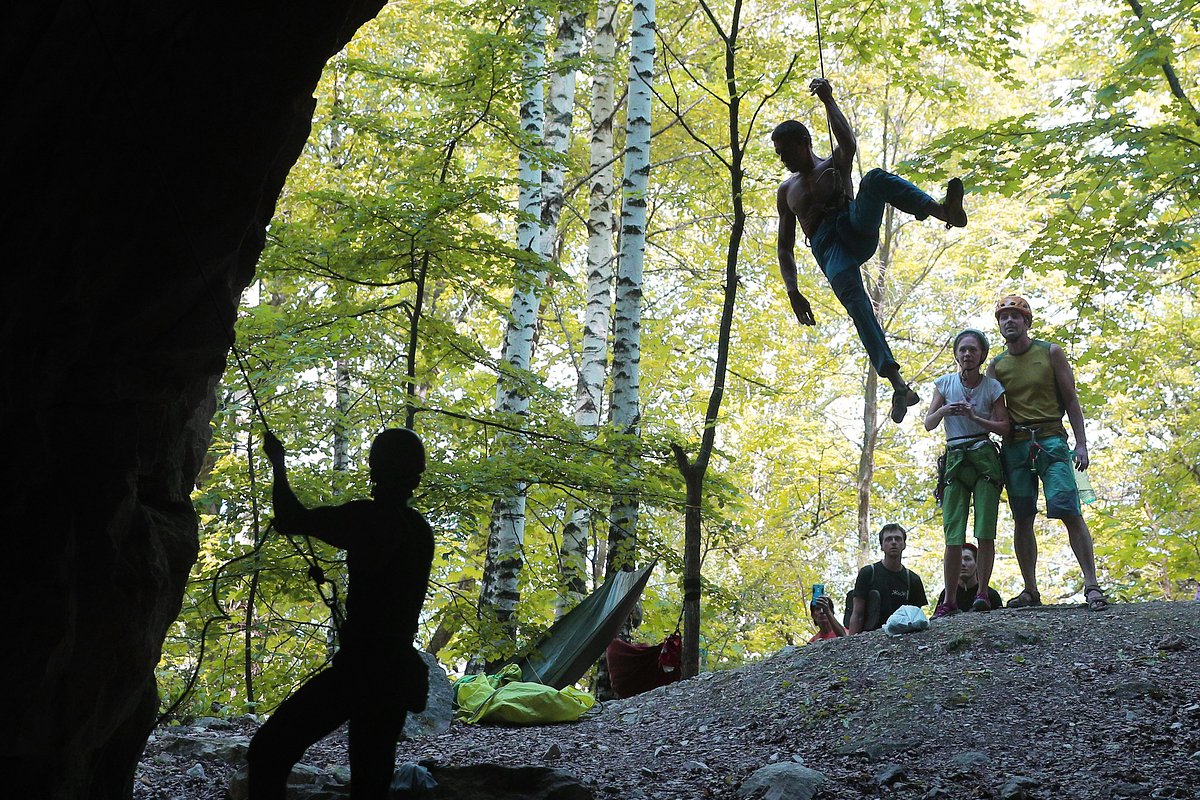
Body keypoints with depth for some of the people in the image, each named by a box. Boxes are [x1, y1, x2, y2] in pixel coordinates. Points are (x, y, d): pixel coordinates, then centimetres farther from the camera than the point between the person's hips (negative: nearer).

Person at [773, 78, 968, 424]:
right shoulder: (786, 191, 30)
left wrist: (828, 101, -7)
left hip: (857, 229, -1)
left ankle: (944, 212, -57)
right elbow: (784, 247, 25)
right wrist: (792, 291, 11)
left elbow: (848, 143, -5)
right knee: (854, 299, -31)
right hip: (826, 248, 1)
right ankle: (898, 383, -47)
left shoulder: (835, 165, 22)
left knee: (876, 178, -30)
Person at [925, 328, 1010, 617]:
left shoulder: (992, 386, 3)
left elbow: (1003, 427, 0)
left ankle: (982, 593, -3)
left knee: (985, 531, -9)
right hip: (955, 459, 1)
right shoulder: (945, 383, 8)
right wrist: (943, 411, -14)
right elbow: (928, 424, 6)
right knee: (953, 535, -6)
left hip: (985, 459, -1)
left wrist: (974, 417, -14)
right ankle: (949, 601, -4)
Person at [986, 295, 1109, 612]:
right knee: (1022, 520, 3)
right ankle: (1030, 590, 8)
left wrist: (1081, 444, -6)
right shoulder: (996, 366, 11)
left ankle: (1091, 585, -14)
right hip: (1014, 446, 3)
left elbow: (1071, 400, 3)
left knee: (1070, 512, -14)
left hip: (1050, 442, -3)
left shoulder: (1051, 353, 5)